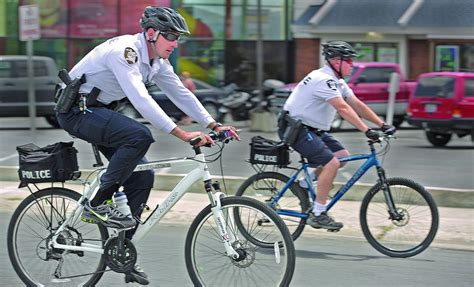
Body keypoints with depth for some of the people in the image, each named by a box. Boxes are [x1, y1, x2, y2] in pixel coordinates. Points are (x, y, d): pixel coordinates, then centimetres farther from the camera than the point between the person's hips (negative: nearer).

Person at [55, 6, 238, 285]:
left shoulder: (157, 61, 2)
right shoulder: (125, 51, -26)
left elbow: (181, 93, 6)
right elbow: (140, 99, -37)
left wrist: (214, 125, -5)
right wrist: (182, 134, -41)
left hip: (99, 110, 9)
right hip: (76, 110, -9)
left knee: (143, 176, 1)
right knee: (140, 135, -31)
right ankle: (98, 205, -19)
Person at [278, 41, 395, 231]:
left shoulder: (337, 81, 10)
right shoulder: (323, 80, -22)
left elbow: (357, 104, 8)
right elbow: (343, 109, -30)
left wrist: (382, 125, 1)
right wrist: (367, 131, -34)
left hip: (313, 129, 10)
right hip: (296, 129, -10)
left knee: (342, 155, 1)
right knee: (331, 163, -19)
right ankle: (317, 215, -13)